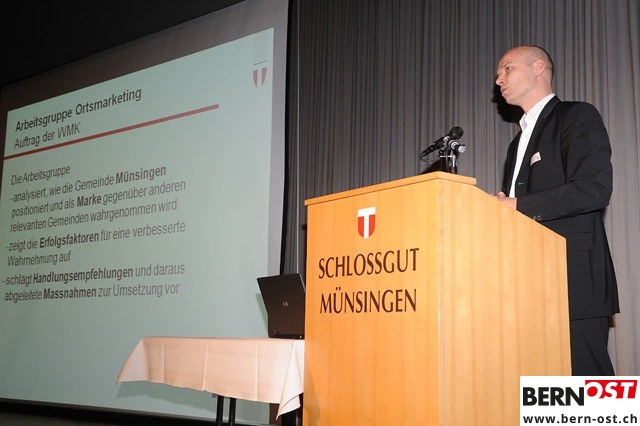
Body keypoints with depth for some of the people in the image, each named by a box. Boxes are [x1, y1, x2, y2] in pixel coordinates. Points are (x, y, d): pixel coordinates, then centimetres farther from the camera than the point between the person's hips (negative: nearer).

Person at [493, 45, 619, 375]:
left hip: (574, 283, -7)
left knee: (584, 378, -7)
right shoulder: (519, 141, 24)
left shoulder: (577, 117, -1)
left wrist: (519, 206, -15)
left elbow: (595, 188, -16)